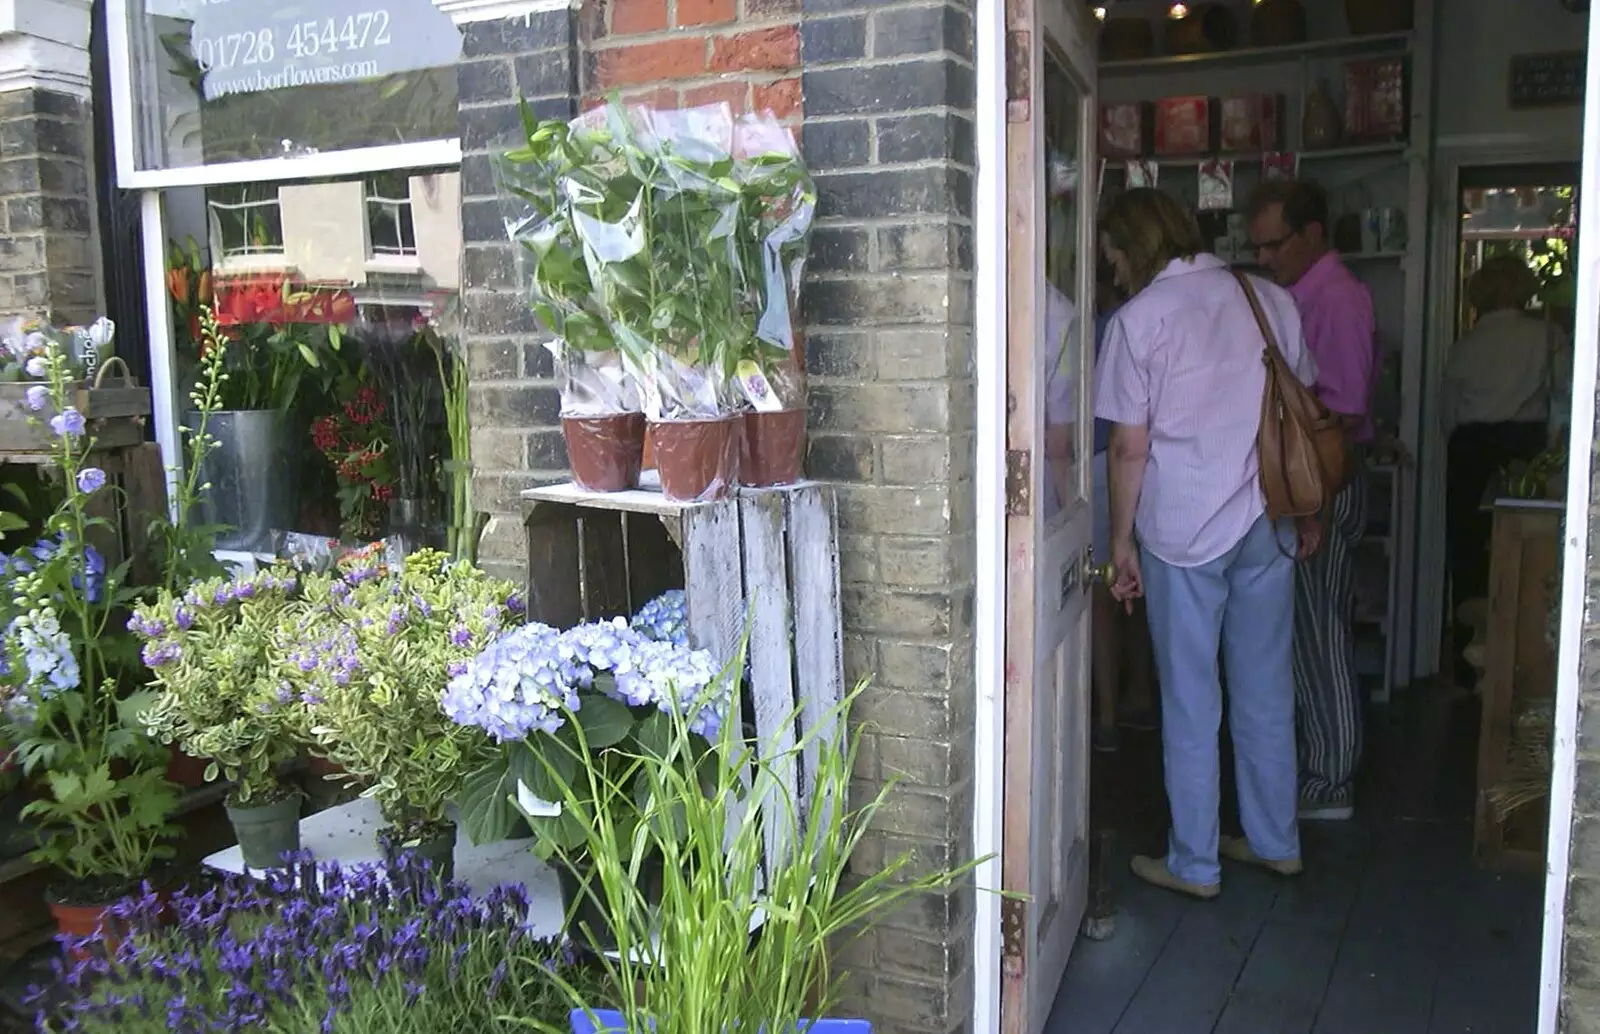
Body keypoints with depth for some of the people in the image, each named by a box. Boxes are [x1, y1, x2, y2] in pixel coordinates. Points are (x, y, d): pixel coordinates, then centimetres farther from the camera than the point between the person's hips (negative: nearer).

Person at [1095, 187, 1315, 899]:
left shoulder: (1139, 318, -9)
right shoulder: (1271, 300, 6)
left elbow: (1130, 447, -9)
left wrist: (1122, 541, 0)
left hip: (1184, 529, -5)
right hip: (1269, 523, 5)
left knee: (1190, 702, 5)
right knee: (1267, 691, 16)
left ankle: (1194, 864, 16)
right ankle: (1275, 841, 30)